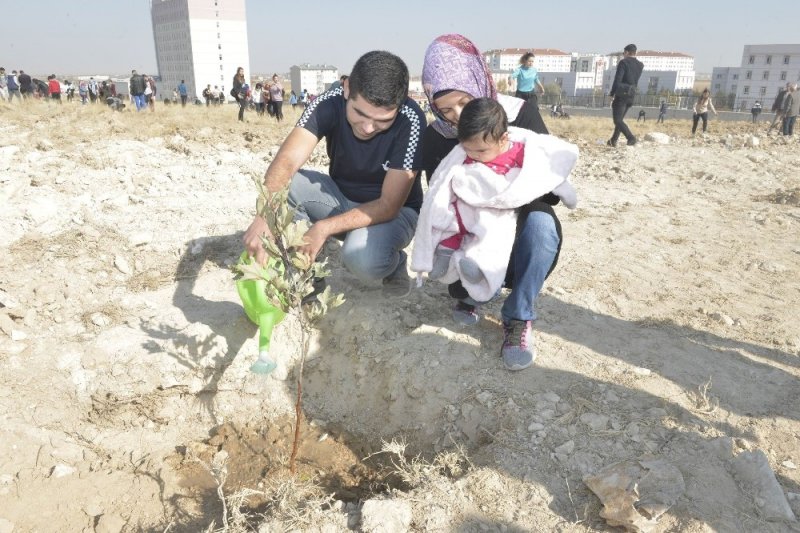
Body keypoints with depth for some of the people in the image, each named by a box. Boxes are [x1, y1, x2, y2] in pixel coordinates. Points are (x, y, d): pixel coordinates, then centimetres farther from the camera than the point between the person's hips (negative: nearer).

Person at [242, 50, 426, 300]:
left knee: (363, 260, -36)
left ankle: (394, 263, 0)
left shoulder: (410, 121, -28)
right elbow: (286, 161, -32)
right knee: (283, 183, -24)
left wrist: (324, 228, -37)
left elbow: (389, 205, -27)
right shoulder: (329, 104, -20)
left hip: (394, 210, -3)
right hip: (340, 197, 4)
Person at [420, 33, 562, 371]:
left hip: (518, 229, -2)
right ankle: (468, 294, 5)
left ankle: (518, 318, -17)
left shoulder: (521, 114, -12)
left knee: (541, 222, -35)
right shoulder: (435, 137, -7)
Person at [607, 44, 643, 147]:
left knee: (618, 120, -8)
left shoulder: (623, 62, -8)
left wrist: (611, 94, -8)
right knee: (619, 118, 18)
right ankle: (613, 140, 19)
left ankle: (631, 138, -23)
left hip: (621, 94, -7)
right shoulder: (640, 65, 11)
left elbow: (617, 79, -16)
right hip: (631, 95, 7)